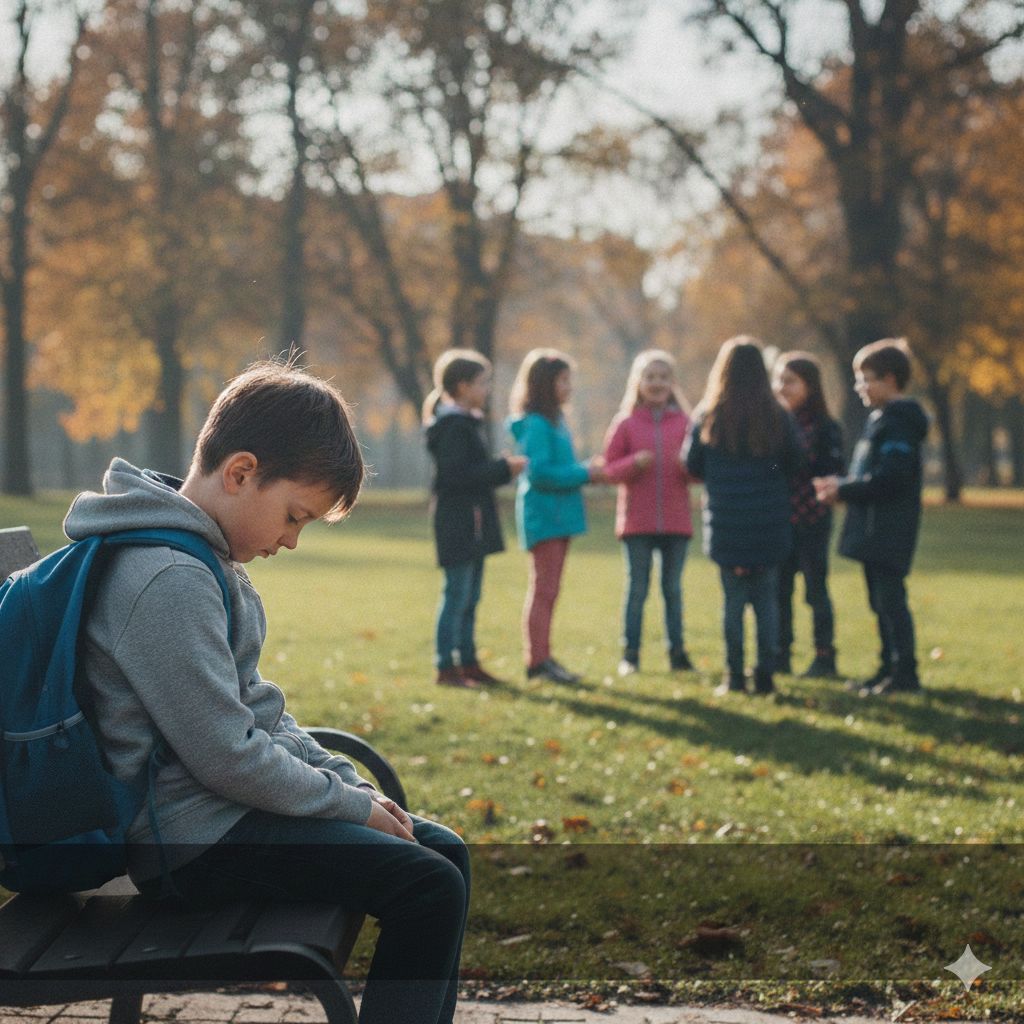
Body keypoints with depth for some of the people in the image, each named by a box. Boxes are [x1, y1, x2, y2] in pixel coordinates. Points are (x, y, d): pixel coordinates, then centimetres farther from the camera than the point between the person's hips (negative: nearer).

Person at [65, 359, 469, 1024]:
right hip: (190, 840, -11)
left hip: (225, 803, 11)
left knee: (444, 852, 10)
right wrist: (352, 803, -11)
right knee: (428, 890, -17)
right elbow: (227, 756, -22)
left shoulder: (206, 557, 11)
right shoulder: (168, 580, -23)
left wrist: (345, 779, 7)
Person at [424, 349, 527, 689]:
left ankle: (468, 661, 20)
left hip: (472, 523, 10)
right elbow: (453, 476, -22)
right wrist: (502, 469, -16)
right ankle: (446, 667, -3)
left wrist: (502, 468, 5)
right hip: (458, 523, -10)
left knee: (470, 597, 14)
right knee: (457, 594, -7)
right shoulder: (453, 425, -15)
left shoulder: (466, 422, 17)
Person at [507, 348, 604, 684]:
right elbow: (539, 471, -22)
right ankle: (537, 661, -4)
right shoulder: (535, 424, -15)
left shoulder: (555, 420, 15)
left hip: (558, 514, 10)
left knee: (547, 591, 12)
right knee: (543, 590, -7)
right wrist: (584, 473, -16)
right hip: (543, 514, -10)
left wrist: (586, 469, 0)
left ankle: (541, 657, 18)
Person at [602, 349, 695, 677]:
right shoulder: (625, 424, 2)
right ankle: (630, 653, 7)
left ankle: (677, 651, 14)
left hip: (676, 521, 1)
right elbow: (610, 468, 1)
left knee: (673, 588, 8)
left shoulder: (684, 423, 5)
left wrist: (690, 465, -16)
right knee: (637, 588, 2)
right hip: (637, 522, -1)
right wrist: (634, 463, -17)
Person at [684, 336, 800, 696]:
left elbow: (692, 466, 3)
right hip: (770, 525, 0)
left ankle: (735, 676, 4)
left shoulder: (708, 416, -4)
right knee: (767, 598, 7)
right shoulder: (777, 417, -3)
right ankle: (765, 675, 6)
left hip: (725, 524, 0)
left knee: (733, 599, 4)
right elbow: (793, 464, 5)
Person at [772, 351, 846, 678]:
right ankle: (780, 655, 16)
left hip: (811, 520, -5)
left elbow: (834, 472, -8)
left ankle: (825, 657, 8)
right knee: (778, 590, 8)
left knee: (815, 590, 1)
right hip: (777, 519, 5)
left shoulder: (825, 427, -5)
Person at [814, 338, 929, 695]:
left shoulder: (897, 422, -14)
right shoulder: (881, 419, 18)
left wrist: (843, 490, -16)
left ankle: (904, 672, -6)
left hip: (888, 532, -10)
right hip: (874, 531, 10)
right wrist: (841, 485, 6)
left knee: (890, 599, -9)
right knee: (881, 601, 14)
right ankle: (890, 666, 20)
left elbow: (890, 478, -22)